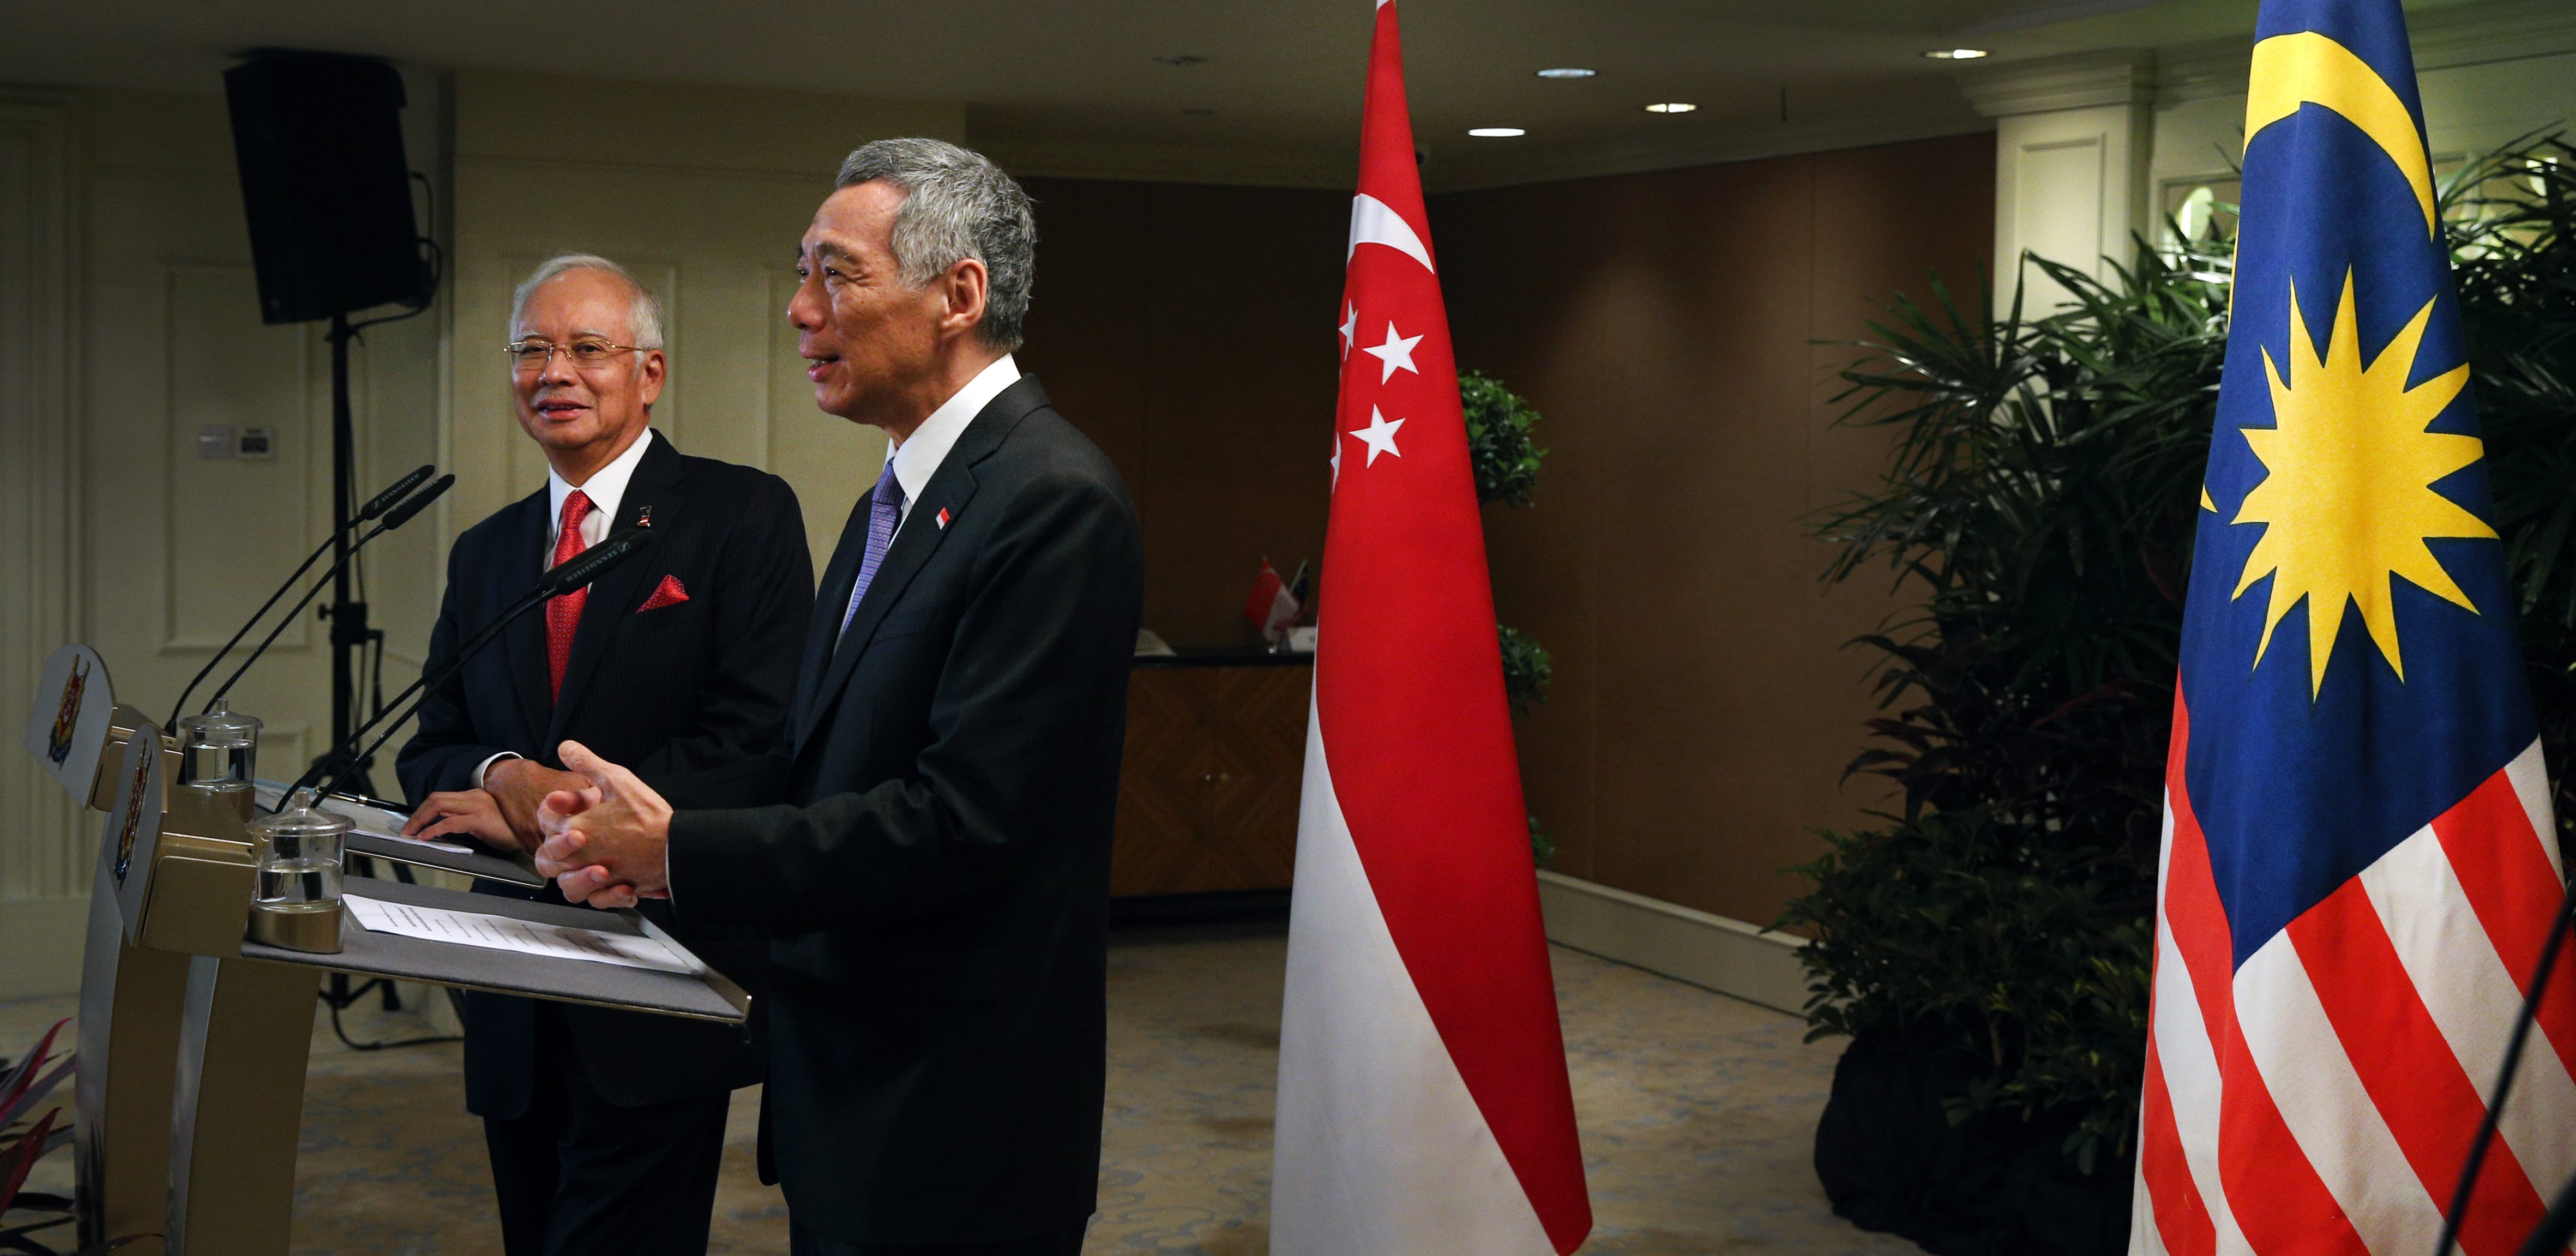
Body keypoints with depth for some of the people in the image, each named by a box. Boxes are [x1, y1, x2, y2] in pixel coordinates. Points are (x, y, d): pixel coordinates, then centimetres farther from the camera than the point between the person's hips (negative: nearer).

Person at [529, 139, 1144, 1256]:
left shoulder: (1052, 503, -19)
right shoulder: (894, 503, 13)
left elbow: (963, 818, -25)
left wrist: (678, 852, -18)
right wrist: (653, 823, -4)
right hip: (846, 1083, 9)